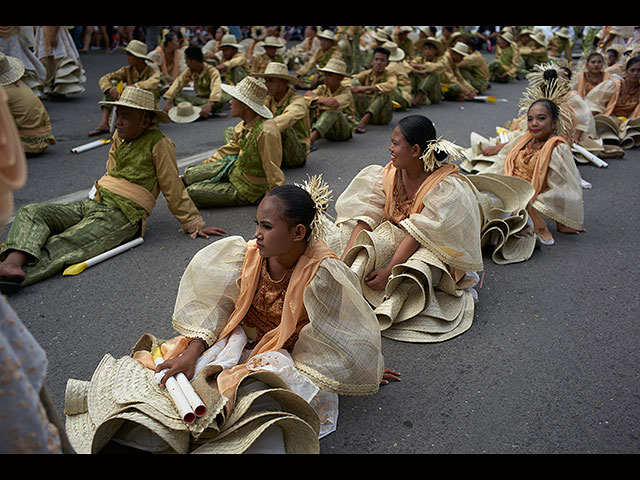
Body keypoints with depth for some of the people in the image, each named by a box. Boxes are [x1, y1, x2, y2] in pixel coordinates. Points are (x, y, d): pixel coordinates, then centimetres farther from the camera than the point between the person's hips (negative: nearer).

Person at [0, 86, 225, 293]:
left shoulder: (159, 143, -4)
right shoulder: (120, 136, 20)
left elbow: (173, 189, -1)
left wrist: (194, 224, 1)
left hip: (123, 214, -8)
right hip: (93, 203, 8)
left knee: (59, 247, -28)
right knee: (30, 212, -13)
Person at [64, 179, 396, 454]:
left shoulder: (323, 273, -25)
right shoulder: (249, 254, -10)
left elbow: (348, 335, -10)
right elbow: (214, 306, -5)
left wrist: (368, 369, 2)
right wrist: (193, 352, -17)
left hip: (286, 357, -4)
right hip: (241, 340, 5)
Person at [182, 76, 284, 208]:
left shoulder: (266, 133, -33)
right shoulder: (245, 124, -3)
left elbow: (275, 176, -29)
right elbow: (231, 148, 15)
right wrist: (203, 166, 21)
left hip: (246, 189, -8)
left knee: (191, 193, -6)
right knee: (189, 174, 6)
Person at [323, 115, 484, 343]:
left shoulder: (448, 186, -22)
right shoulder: (390, 173, -6)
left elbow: (418, 233, -27)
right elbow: (366, 216, -13)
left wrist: (389, 271, -32)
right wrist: (344, 260, -23)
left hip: (434, 248, -4)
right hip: (395, 235, 5)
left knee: (420, 265, -38)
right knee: (366, 241, -26)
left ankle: (387, 309, -42)